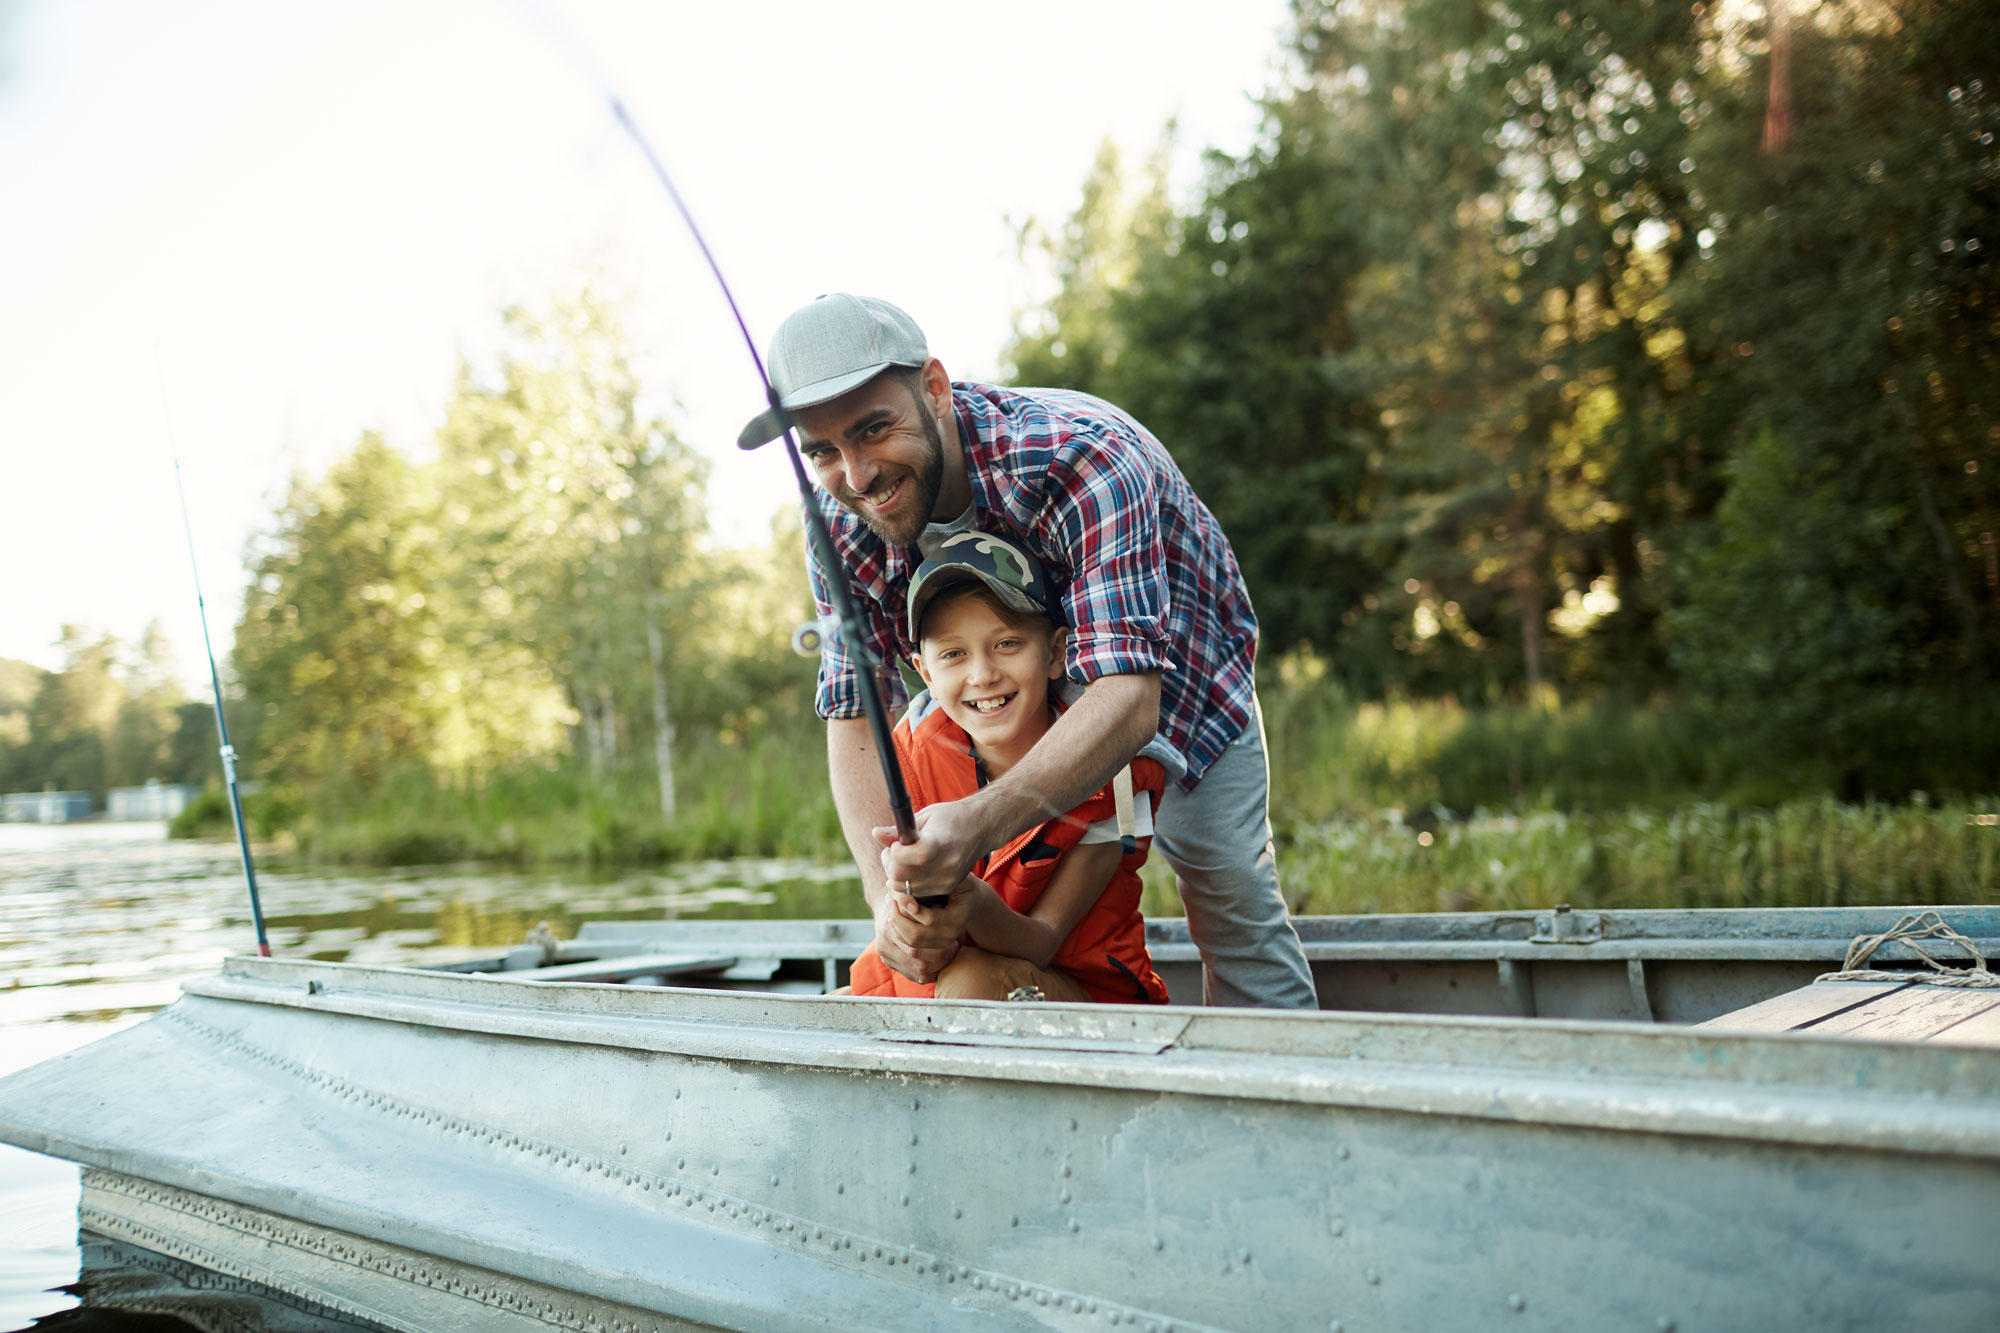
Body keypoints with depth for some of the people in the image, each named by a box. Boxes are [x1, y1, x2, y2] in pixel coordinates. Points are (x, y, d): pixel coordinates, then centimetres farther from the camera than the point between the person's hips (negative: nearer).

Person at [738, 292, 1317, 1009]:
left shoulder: (1081, 457, -43)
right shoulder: (839, 530, -25)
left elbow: (1127, 700, -51)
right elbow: (855, 718, -24)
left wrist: (979, 821, -67)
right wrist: (886, 893, -42)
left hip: (1173, 672, -3)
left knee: (1230, 898, -3)